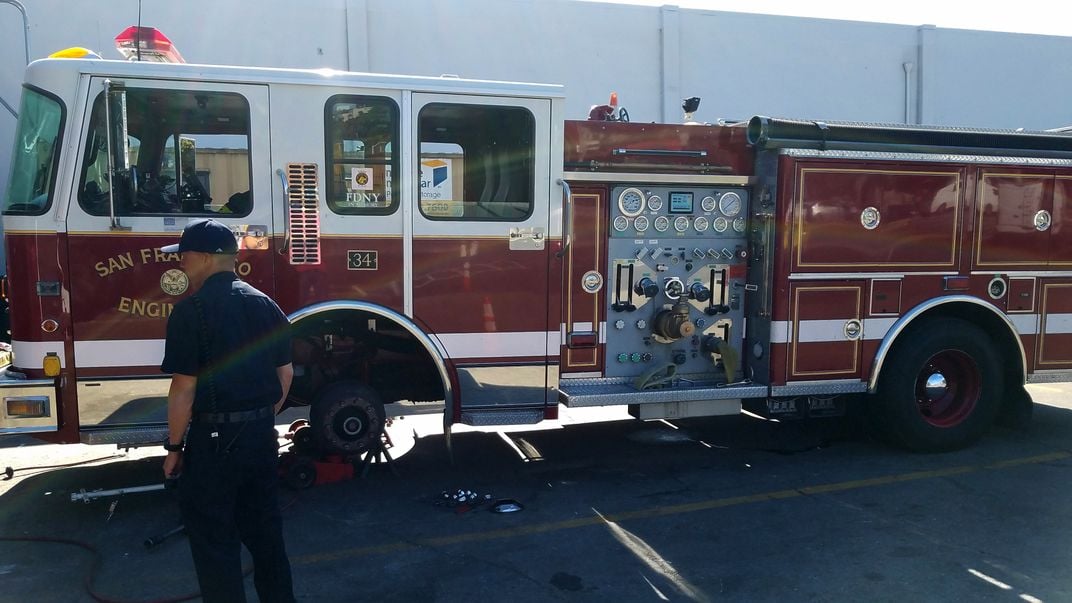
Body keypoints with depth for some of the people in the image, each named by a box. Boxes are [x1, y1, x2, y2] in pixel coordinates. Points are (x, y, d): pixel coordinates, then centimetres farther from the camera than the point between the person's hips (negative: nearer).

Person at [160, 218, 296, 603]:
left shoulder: (191, 310, -15)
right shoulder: (265, 304, 5)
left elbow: (185, 388, -16)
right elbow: (285, 373, 10)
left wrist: (174, 447, -5)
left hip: (215, 439, -6)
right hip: (262, 436, 7)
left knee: (214, 537, 8)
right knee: (264, 528, 19)